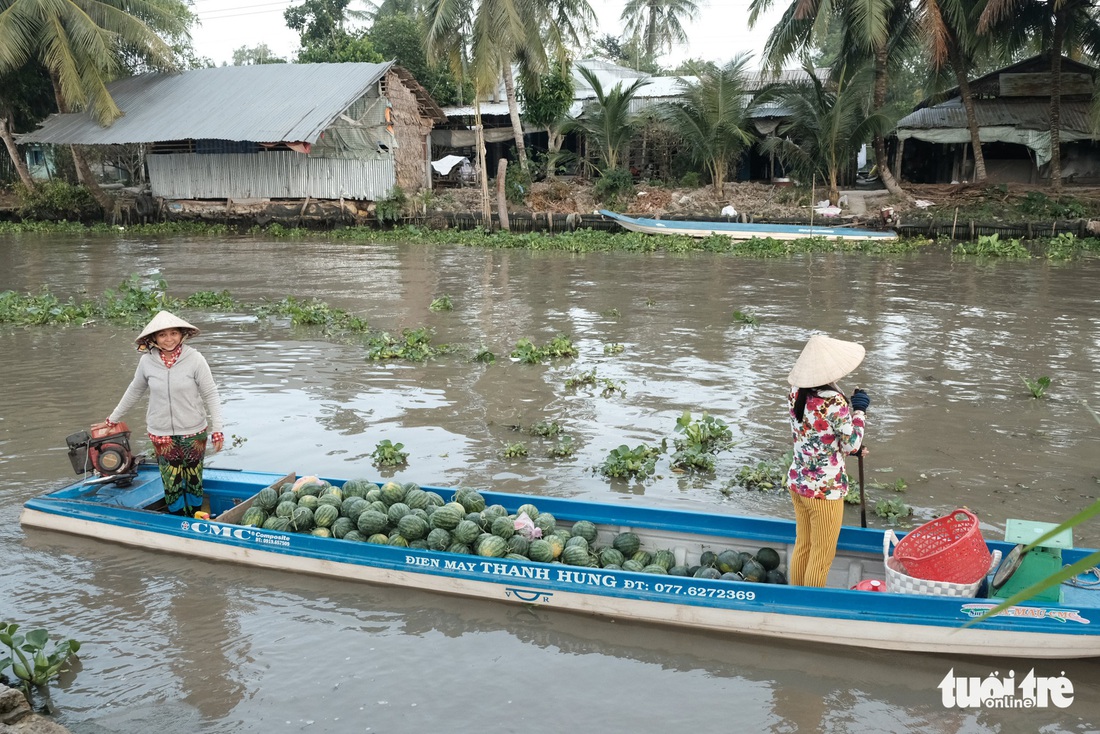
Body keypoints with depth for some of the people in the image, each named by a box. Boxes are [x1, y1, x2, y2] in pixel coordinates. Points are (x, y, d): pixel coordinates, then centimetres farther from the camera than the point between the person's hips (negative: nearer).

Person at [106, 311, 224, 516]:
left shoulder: (194, 359, -12)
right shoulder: (147, 361, -4)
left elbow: (211, 395, -7)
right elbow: (134, 391, 14)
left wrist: (217, 429, -12)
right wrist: (113, 418, 23)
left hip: (193, 431, -1)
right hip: (161, 433, 2)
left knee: (194, 480, 9)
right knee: (172, 484, 4)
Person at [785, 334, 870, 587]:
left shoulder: (796, 393, -2)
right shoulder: (834, 402, -25)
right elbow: (851, 445, -15)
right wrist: (859, 411, -5)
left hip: (797, 482, 7)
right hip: (825, 489, -7)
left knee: (802, 547, 22)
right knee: (822, 557, 10)